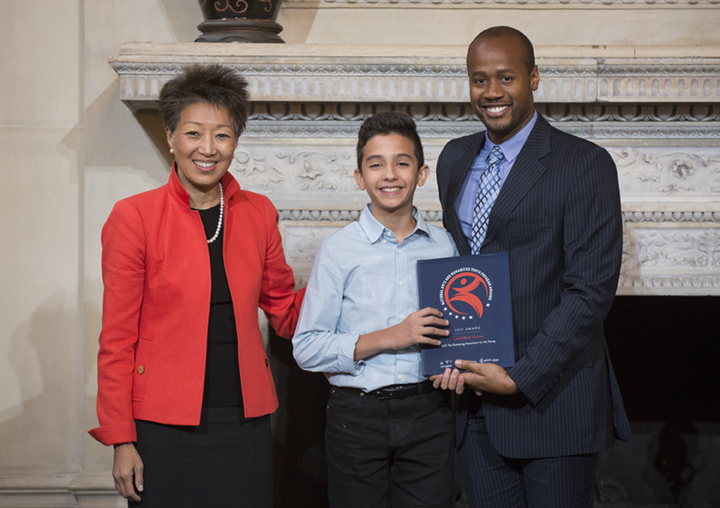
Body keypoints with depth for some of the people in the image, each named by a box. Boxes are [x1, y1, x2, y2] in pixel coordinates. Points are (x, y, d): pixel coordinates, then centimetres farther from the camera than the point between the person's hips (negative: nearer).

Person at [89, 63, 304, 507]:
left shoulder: (259, 214, 7)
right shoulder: (135, 217, -4)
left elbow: (286, 313, 15)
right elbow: (117, 340, -4)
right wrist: (121, 441, -6)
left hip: (244, 422, 3)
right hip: (165, 429, -3)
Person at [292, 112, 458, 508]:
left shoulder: (444, 247, 7)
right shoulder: (338, 250, -2)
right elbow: (306, 348, -7)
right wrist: (388, 338, -14)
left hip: (428, 413, 2)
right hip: (357, 415, -2)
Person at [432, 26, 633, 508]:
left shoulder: (585, 164, -8)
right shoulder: (454, 160, 12)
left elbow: (591, 291, -14)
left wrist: (519, 377, -17)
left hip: (550, 395, -5)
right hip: (474, 395, 5)